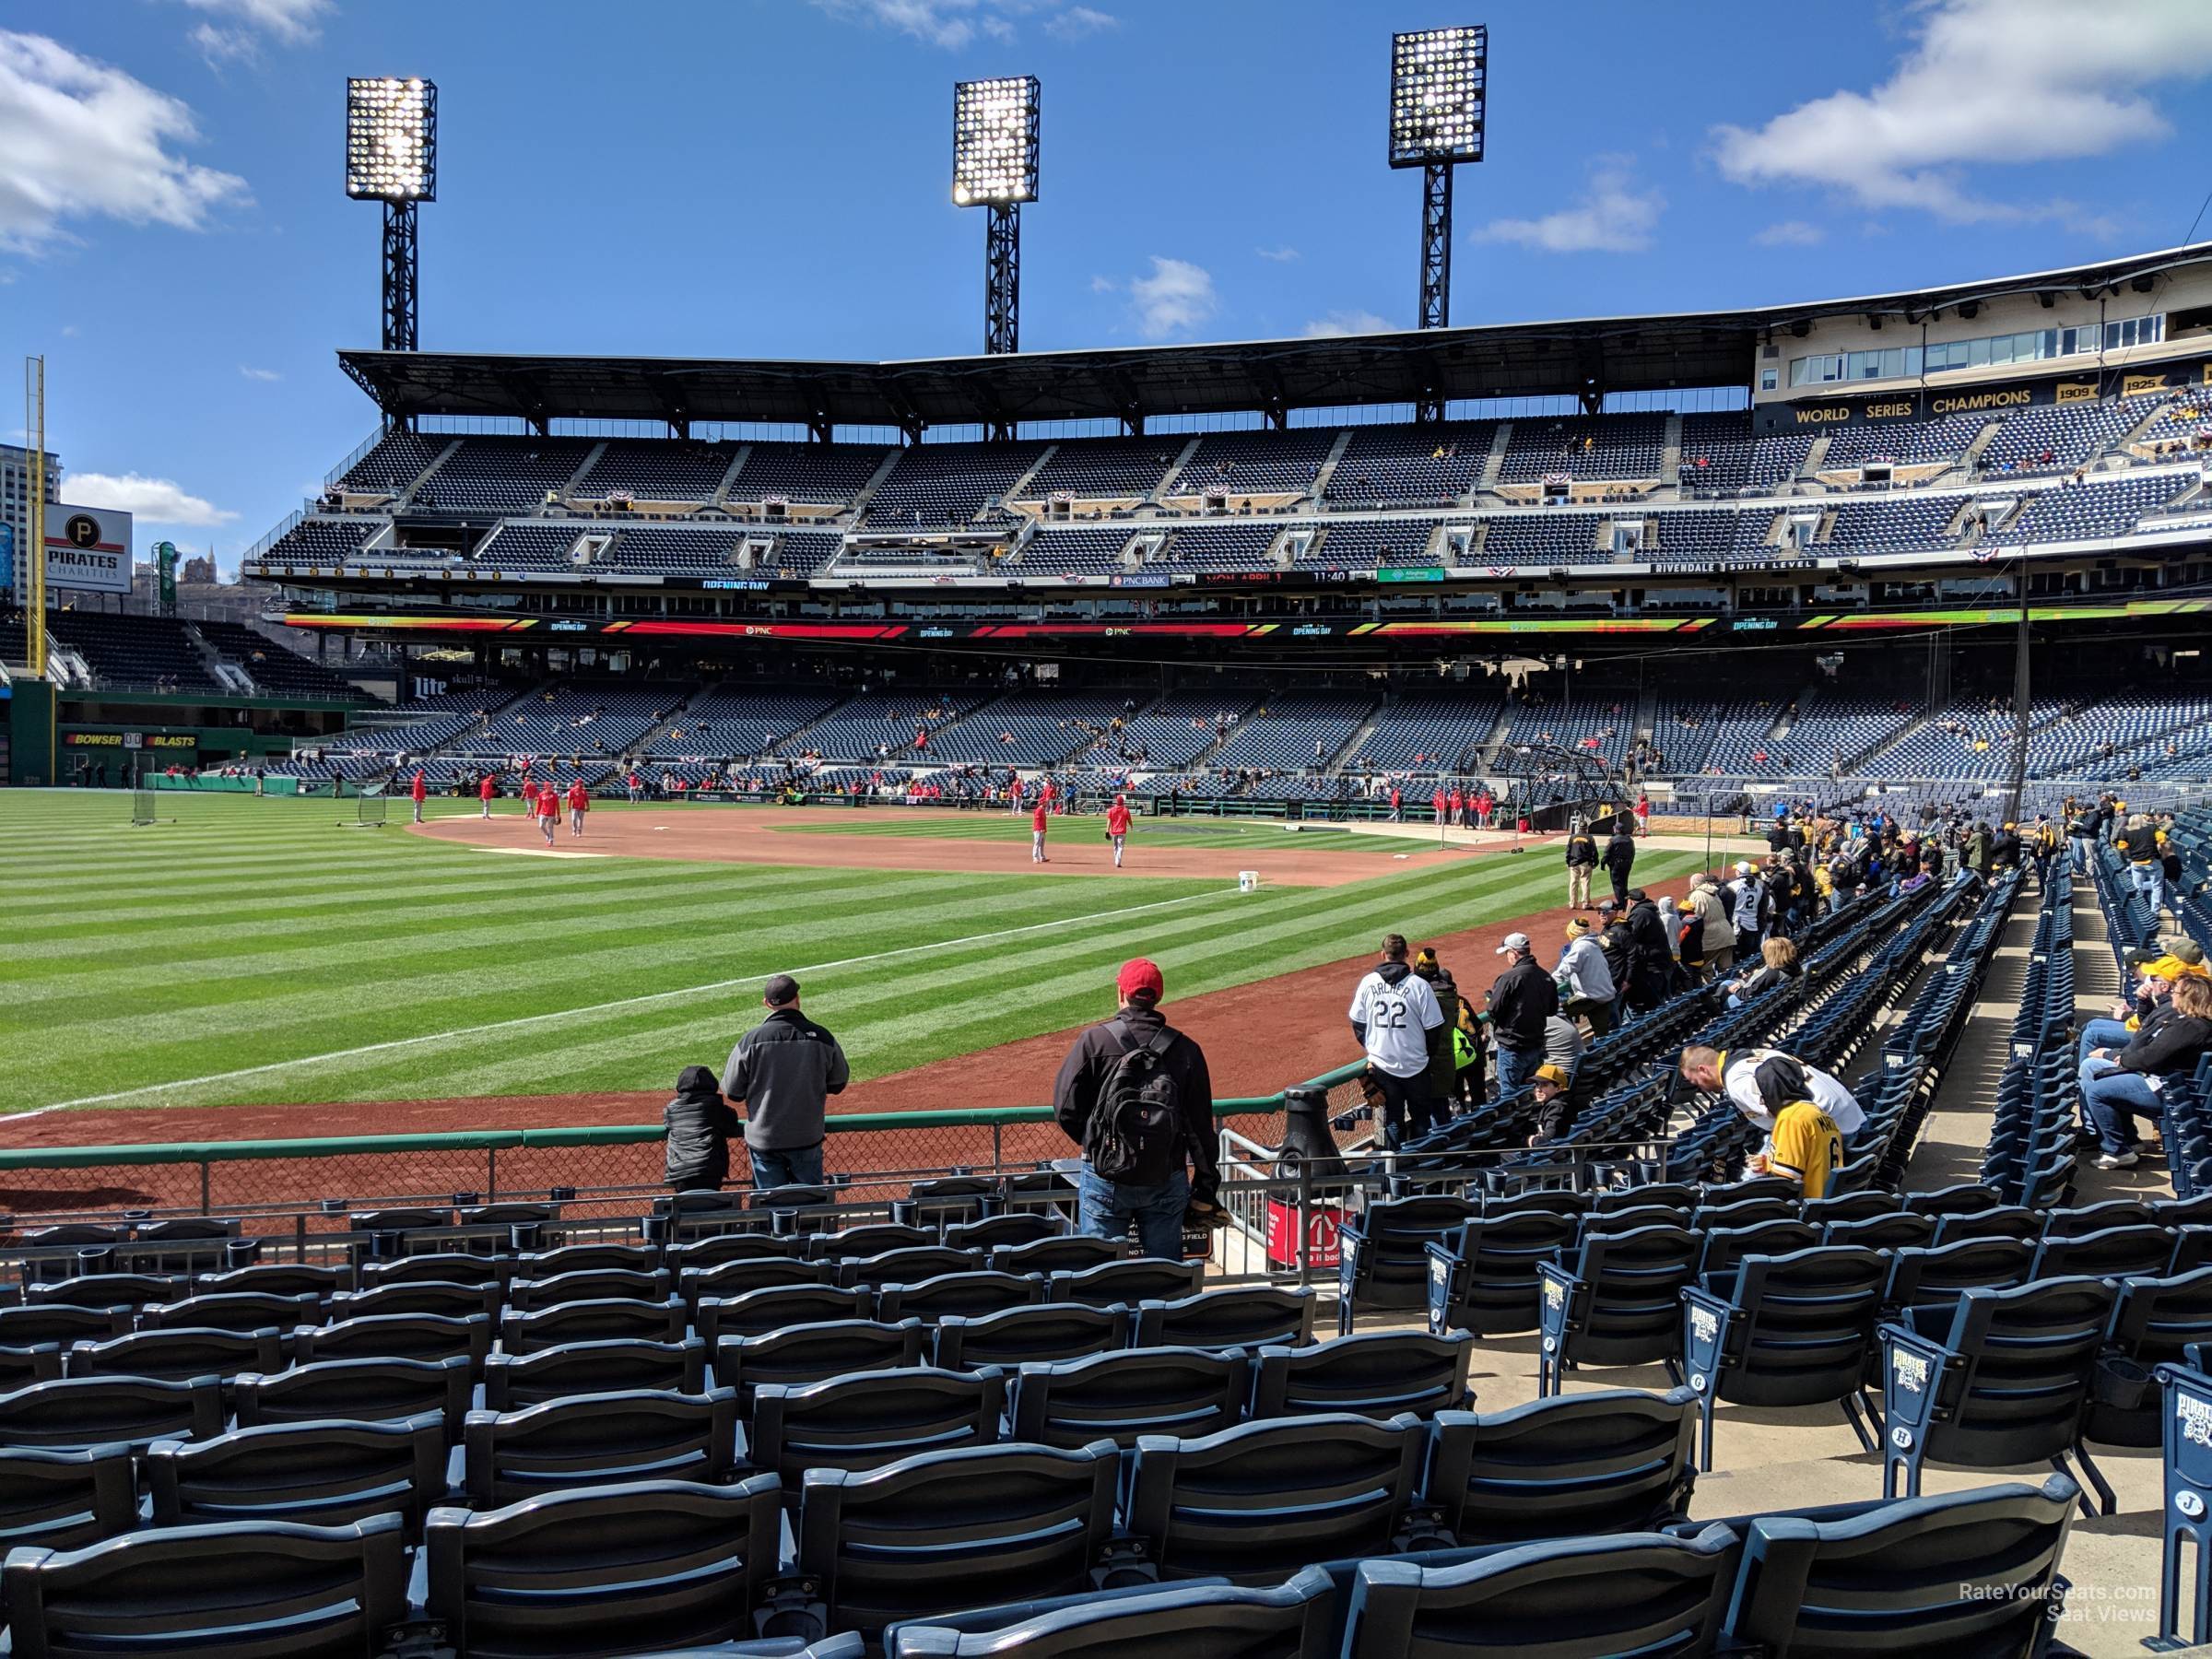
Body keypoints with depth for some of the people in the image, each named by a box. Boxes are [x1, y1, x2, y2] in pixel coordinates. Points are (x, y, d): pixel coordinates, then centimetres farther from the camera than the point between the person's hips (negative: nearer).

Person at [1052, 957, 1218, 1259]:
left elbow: (1066, 1110, -4)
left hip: (1105, 1178, -2)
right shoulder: (1186, 1049, 1)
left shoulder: (1093, 1041, -6)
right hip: (1167, 1181, 2)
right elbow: (1202, 1126, 3)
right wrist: (1205, 1189, 11)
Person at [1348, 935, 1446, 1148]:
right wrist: (1427, 1052, 10)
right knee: (1420, 1117, 14)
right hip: (1414, 1064, -2)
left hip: (1381, 1064, 2)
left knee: (1392, 1118, 12)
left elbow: (1357, 1022, 5)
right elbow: (1434, 1027, -7)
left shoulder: (1368, 982, -3)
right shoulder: (1418, 984, -12)